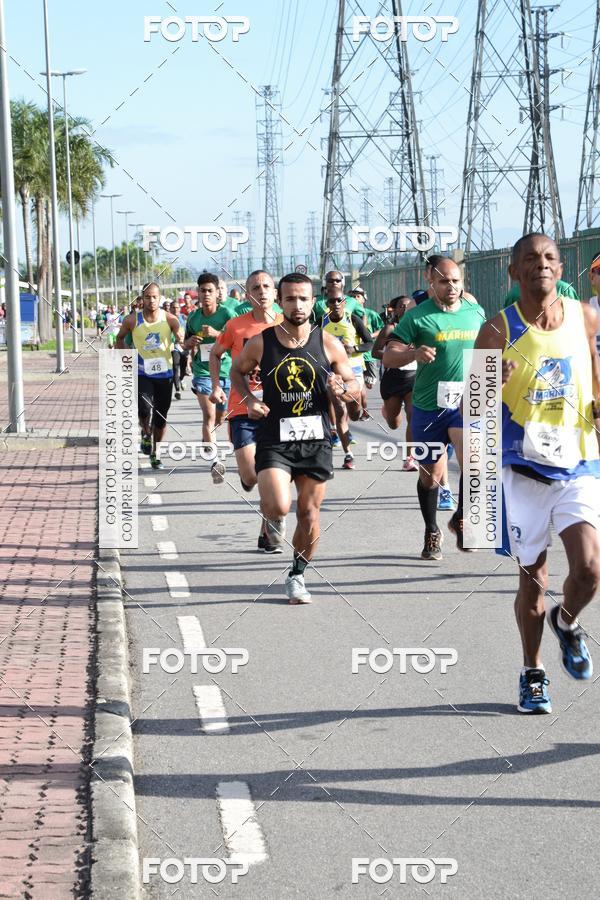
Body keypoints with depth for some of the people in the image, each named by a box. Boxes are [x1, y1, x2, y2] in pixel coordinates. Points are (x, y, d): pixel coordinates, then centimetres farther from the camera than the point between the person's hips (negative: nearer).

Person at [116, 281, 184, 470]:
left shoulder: (169, 319, -6)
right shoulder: (132, 320, -4)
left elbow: (182, 338, -14)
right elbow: (120, 338, 12)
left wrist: (183, 340, -37)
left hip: (164, 374, 1)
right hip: (141, 374, -1)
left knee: (161, 418, 8)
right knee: (144, 408, -24)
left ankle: (155, 454, 27)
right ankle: (146, 434, 9)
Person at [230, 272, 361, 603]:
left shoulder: (328, 344, -2)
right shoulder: (260, 343, -4)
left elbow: (353, 384, 8)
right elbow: (237, 370, 15)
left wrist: (343, 390, -15)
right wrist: (250, 399, -3)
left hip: (316, 440, 2)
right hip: (274, 439, -2)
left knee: (309, 514, 7)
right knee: (278, 507, -20)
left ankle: (297, 576, 27)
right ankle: (273, 519, 18)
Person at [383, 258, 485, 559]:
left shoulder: (476, 313, 5)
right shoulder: (418, 316, -7)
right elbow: (388, 356, -11)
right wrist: (414, 353, -29)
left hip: (466, 402, 1)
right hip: (428, 406, -1)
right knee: (430, 474, 11)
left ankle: (461, 518, 2)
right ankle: (431, 531, 33)